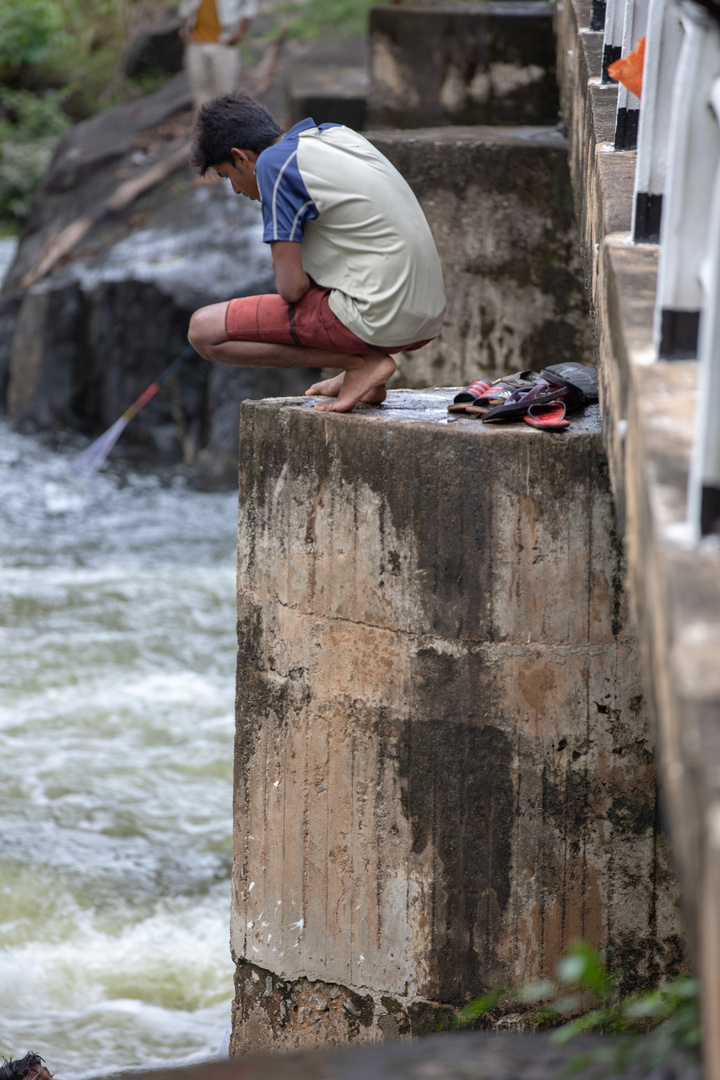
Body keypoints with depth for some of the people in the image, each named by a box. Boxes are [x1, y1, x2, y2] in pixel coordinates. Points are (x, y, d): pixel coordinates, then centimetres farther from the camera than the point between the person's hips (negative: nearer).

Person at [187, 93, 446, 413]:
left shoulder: (274, 163, -10)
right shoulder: (337, 133, 15)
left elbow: (291, 286, -14)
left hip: (376, 321, -9)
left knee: (204, 331, -5)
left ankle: (360, 363, -6)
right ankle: (363, 371, 17)